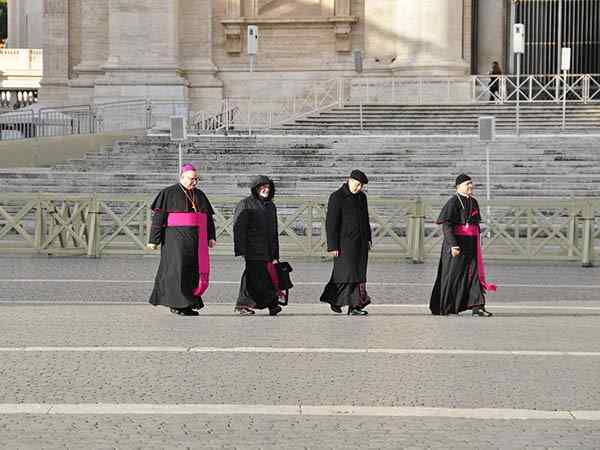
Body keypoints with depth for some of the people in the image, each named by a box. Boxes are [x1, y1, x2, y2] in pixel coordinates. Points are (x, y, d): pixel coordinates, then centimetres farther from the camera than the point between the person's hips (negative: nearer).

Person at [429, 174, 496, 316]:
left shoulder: (473, 202, 13)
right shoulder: (453, 202, -11)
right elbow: (446, 225, -17)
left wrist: (476, 244, 20)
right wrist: (453, 244, -25)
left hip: (471, 244, 7)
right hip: (457, 242, -7)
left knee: (474, 272, -3)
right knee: (453, 274, 1)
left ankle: (477, 306, -8)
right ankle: (443, 308, 14)